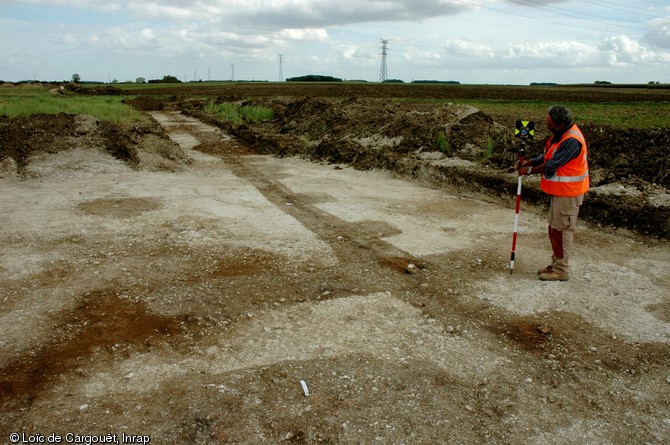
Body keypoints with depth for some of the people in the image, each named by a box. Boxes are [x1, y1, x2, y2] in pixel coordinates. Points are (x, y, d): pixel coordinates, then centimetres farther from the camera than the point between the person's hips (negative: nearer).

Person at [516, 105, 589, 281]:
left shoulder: (572, 141, -24)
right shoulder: (561, 135, 8)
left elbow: (552, 165, -23)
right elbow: (547, 156, 11)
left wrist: (529, 170, -12)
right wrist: (528, 162, -3)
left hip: (567, 194, -10)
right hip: (558, 191, 10)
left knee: (560, 231, -2)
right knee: (554, 229, 17)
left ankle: (561, 270, 10)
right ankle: (556, 264, 29)